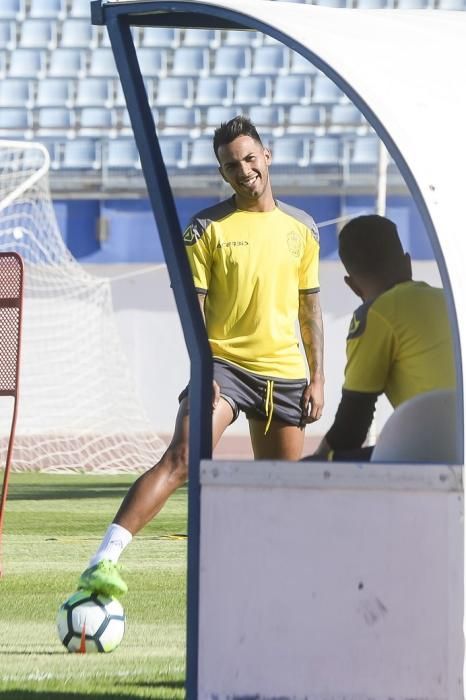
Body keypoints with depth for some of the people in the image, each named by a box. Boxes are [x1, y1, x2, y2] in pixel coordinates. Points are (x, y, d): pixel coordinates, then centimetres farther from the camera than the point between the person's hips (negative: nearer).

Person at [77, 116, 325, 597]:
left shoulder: (301, 228, 9)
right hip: (224, 363, -4)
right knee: (180, 458, -23)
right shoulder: (207, 228, -1)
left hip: (284, 372, 4)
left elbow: (309, 306, 15)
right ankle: (104, 561, -32)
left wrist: (316, 377, 10)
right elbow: (194, 304, -4)